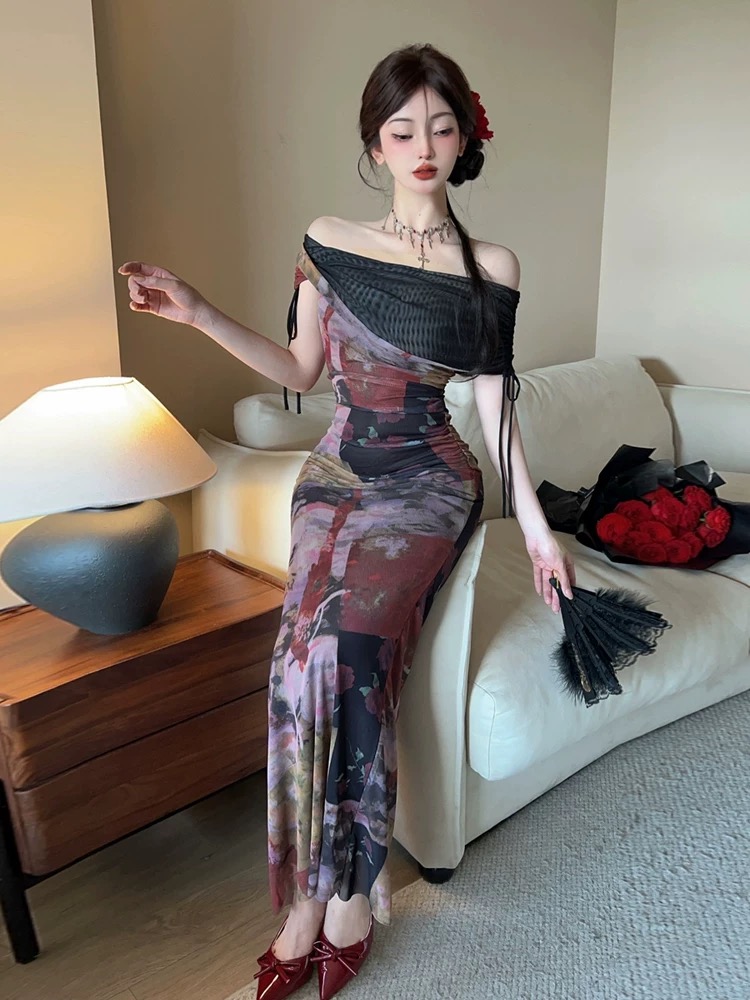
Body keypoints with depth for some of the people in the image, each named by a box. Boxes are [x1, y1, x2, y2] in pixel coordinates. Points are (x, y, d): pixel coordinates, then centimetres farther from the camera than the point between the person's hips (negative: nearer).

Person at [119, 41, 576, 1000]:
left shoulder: (492, 268, 0)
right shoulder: (328, 241, 6)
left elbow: (493, 402, 1)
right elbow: (300, 370, 10)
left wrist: (534, 522, -2)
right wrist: (197, 313, 0)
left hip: (427, 482, -2)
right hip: (338, 471, 3)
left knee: (343, 649, -24)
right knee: (314, 653, -19)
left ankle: (333, 892, -3)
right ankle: (337, 889, -1)